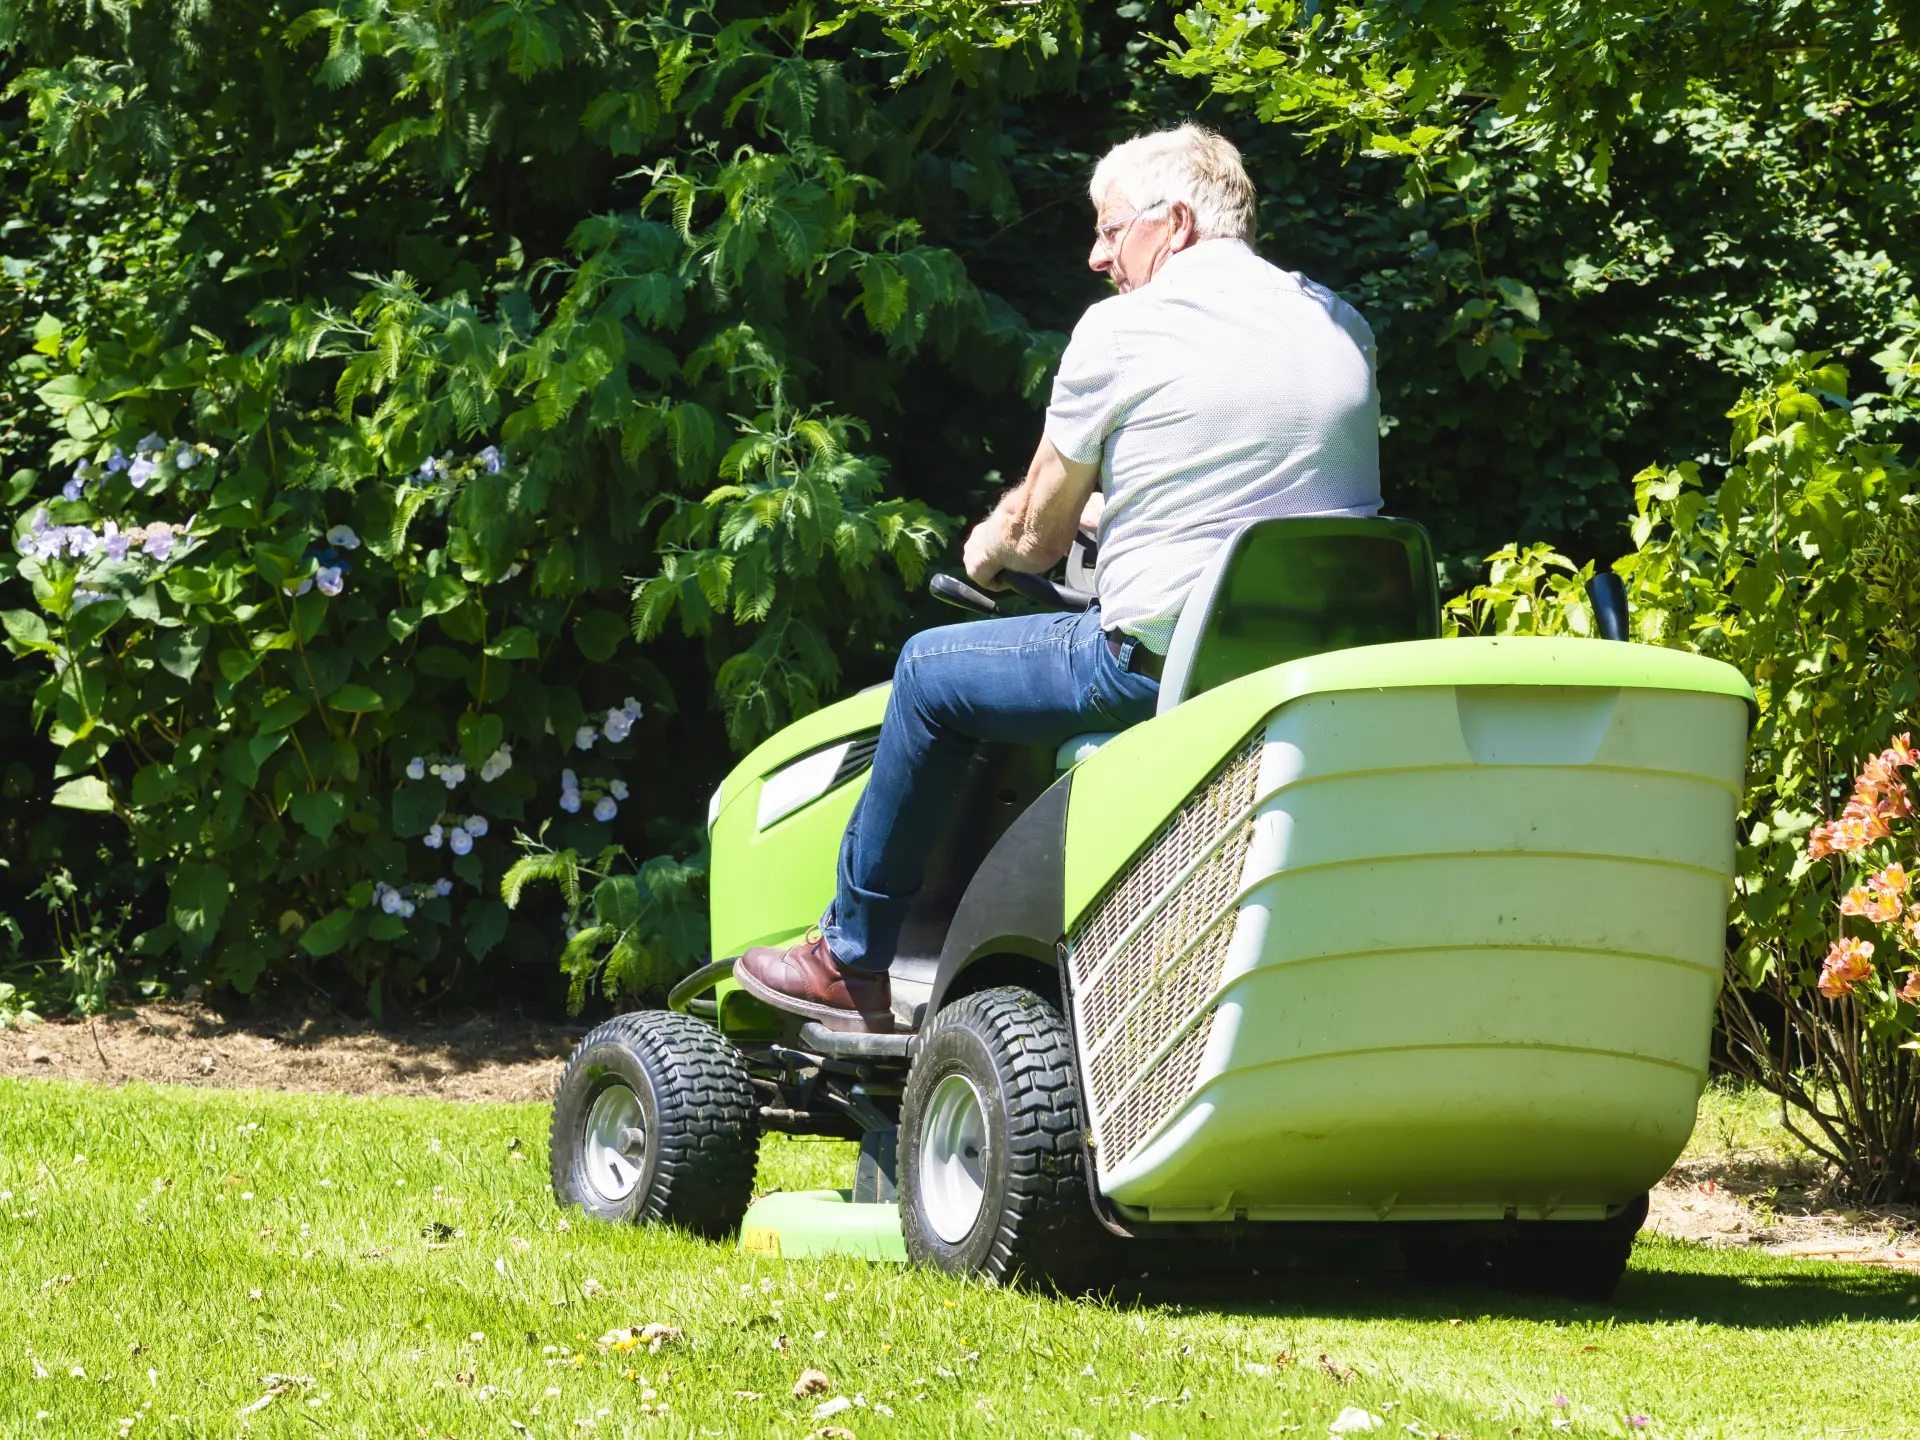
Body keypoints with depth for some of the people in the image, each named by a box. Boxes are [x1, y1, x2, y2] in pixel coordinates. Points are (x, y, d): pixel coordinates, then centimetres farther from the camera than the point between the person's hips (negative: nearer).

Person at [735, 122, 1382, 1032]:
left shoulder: (1120, 331, -5)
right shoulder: (1340, 328, 12)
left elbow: (1036, 536, 3)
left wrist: (990, 547, 27)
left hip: (1163, 659, -7)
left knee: (931, 672, 15)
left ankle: (851, 962, 25)